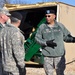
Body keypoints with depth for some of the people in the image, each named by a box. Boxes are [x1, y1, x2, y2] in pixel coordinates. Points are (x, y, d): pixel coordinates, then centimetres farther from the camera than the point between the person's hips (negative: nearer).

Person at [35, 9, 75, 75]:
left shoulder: (60, 26, 4)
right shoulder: (42, 27, 2)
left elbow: (66, 37, 9)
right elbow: (37, 38, 1)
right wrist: (46, 42, -15)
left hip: (59, 55, 0)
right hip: (47, 55, 0)